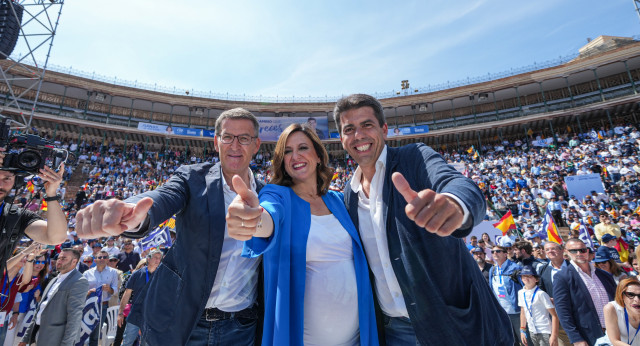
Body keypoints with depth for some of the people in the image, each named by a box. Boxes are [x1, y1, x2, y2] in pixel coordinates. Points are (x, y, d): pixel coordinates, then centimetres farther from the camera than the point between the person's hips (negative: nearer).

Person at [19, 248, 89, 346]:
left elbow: (75, 317, -20)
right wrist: (26, 338, 17)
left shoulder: (79, 282, -16)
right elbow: (41, 308, 17)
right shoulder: (55, 279, 13)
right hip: (39, 336, 8)